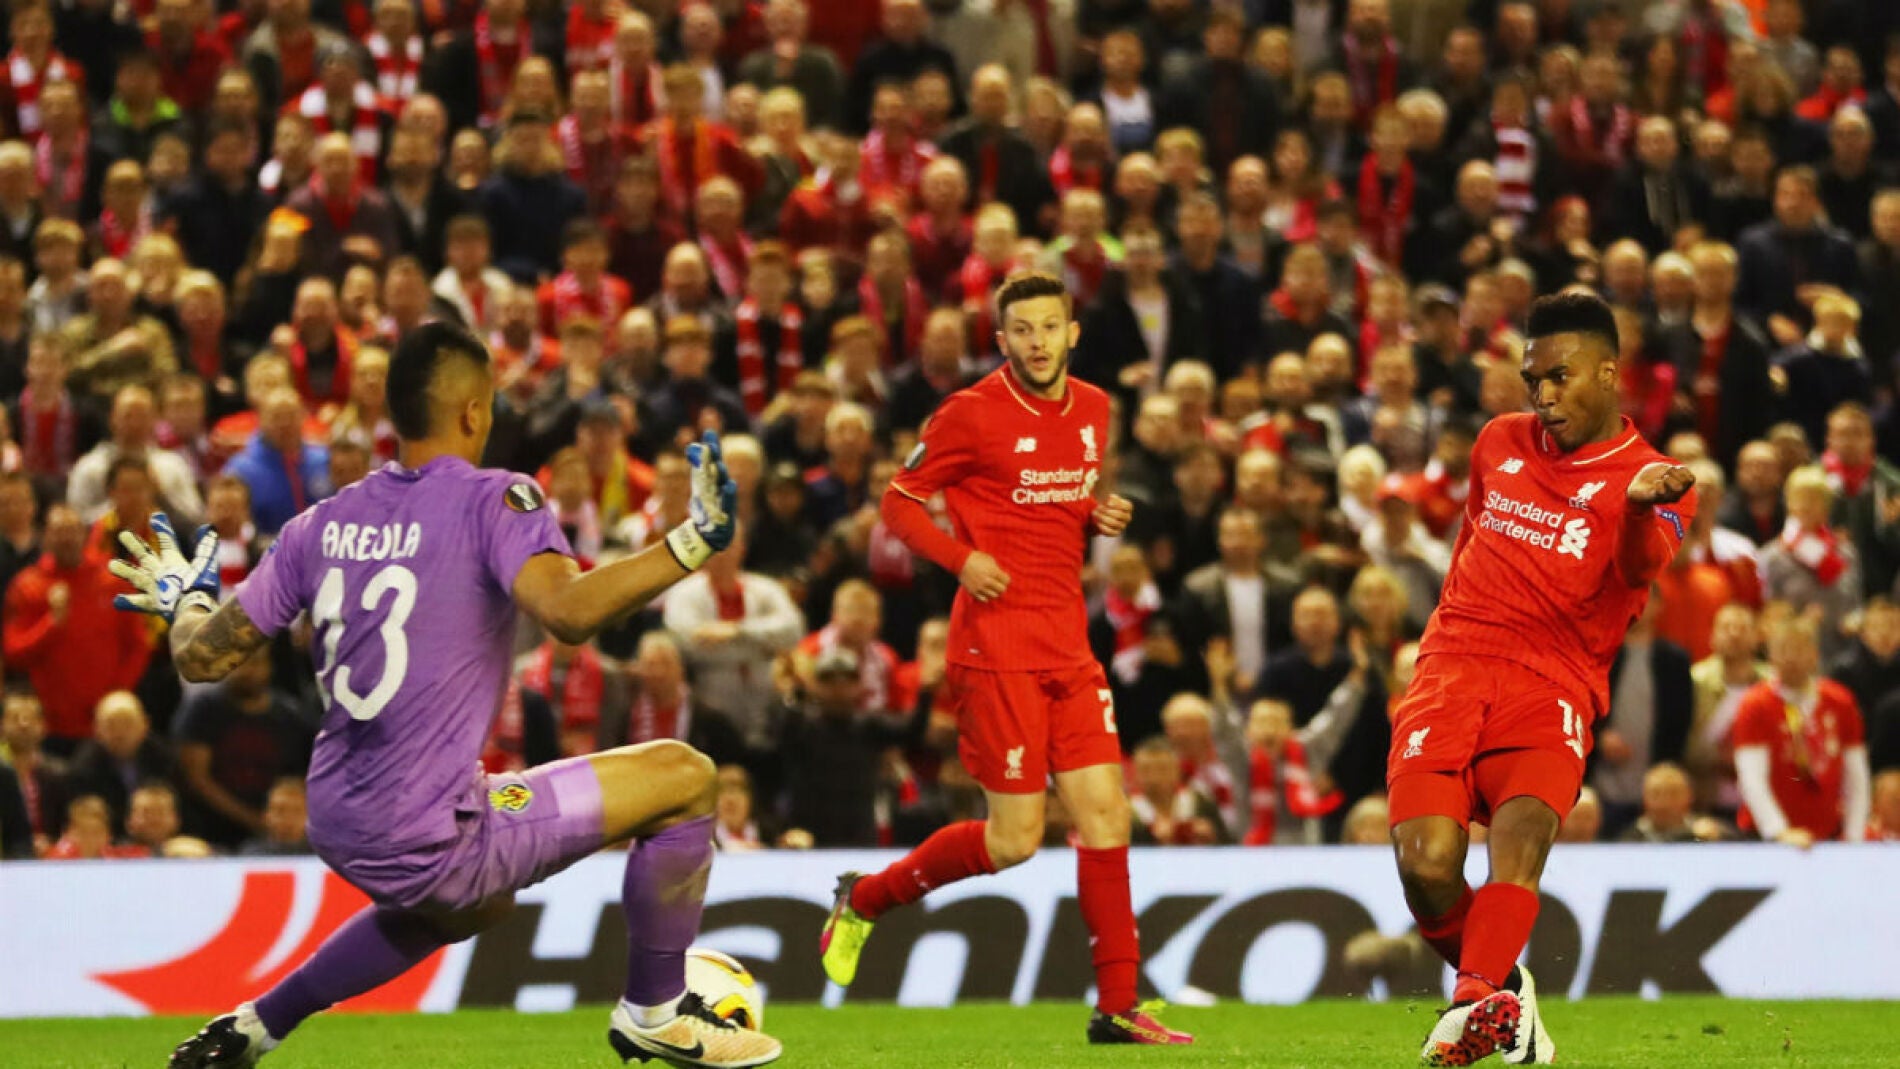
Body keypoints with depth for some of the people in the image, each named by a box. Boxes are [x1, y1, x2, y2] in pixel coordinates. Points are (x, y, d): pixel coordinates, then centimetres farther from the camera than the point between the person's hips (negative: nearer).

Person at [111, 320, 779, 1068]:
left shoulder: (325, 524, 6)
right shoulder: (490, 502, -10)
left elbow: (204, 657, 10)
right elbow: (568, 609, -29)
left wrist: (185, 604, 31)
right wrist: (695, 542, -24)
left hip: (337, 831, 8)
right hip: (426, 844, -8)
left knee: (473, 905, 40)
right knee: (682, 779, 1)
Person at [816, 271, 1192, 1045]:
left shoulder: (1092, 410, 12)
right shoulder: (973, 414, -8)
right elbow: (900, 502, -2)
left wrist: (1099, 518, 4)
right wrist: (962, 559, -18)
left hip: (1068, 646, 6)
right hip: (998, 646, -6)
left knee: (1106, 815, -1)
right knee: (1015, 838, -7)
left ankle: (1117, 1008, 3)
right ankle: (864, 899, 15)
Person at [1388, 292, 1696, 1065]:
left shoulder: (1650, 479, 1)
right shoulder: (1499, 445, 18)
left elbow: (1643, 567, -21)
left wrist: (1643, 507, -44)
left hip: (1553, 687, -3)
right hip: (1453, 670, 3)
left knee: (1523, 828, -32)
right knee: (1426, 862, -17)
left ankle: (1477, 1003, -42)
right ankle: (1500, 989, 7)